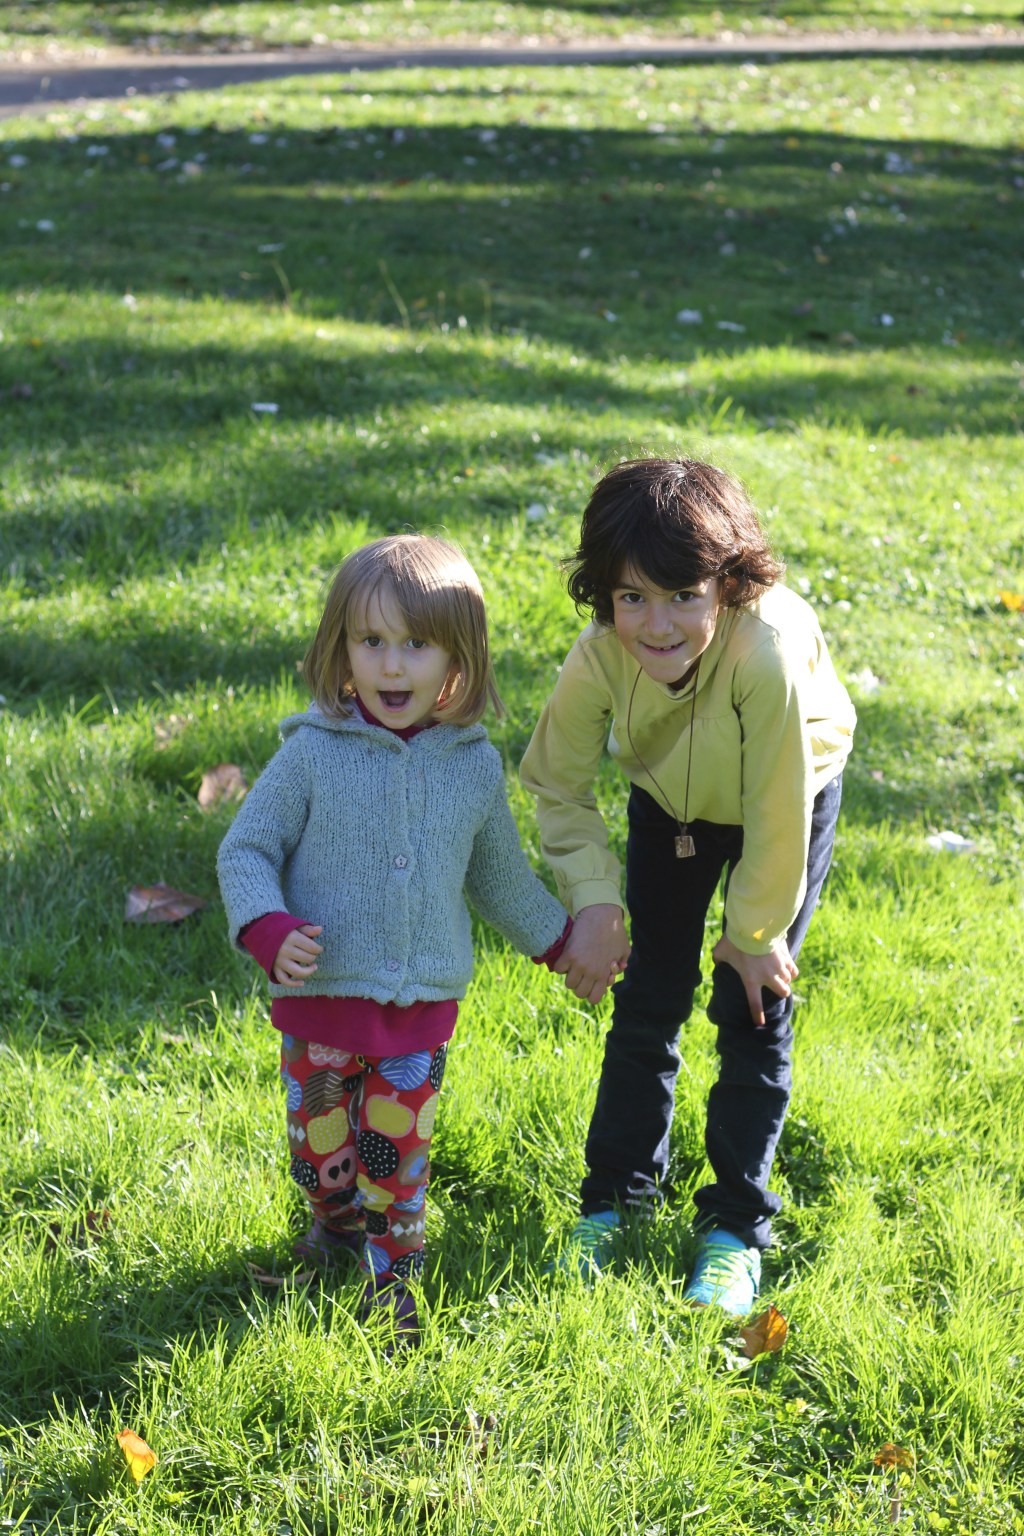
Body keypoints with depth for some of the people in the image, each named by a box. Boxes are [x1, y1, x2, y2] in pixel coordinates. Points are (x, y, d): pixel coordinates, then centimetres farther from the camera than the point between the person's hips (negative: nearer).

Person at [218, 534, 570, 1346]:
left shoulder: (475, 764, -2)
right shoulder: (314, 754, -12)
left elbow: (499, 874, 14)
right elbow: (245, 849, -5)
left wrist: (564, 941, 21)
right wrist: (270, 932, -22)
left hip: (423, 1005, 1)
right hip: (321, 998, -1)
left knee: (400, 1150, 9)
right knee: (321, 1148, 15)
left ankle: (393, 1271, 32)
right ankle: (341, 1220, 46)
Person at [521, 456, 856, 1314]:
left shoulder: (768, 656, -44)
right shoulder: (601, 660, -33)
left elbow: (776, 814, -31)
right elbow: (558, 783, -14)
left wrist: (756, 933, -19)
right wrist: (593, 902, -22)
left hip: (789, 799, -3)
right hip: (670, 800, 3)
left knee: (753, 1012, -1)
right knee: (650, 999, 6)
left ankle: (736, 1227, 16)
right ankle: (618, 1195, 26)